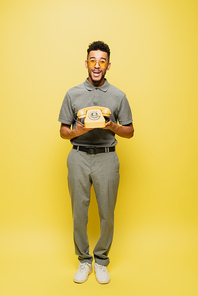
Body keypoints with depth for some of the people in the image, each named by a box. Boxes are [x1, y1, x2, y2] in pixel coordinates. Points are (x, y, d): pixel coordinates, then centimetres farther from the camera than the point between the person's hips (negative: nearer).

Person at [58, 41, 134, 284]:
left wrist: (112, 127, -12)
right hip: (79, 157, 1)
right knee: (79, 212, 7)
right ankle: (84, 260, 27)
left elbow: (130, 131, 8)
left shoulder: (118, 96, 5)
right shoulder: (73, 94, 6)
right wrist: (77, 131, -14)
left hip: (106, 158, 0)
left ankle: (101, 260, 27)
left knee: (107, 213, 6)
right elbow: (63, 131, 8)